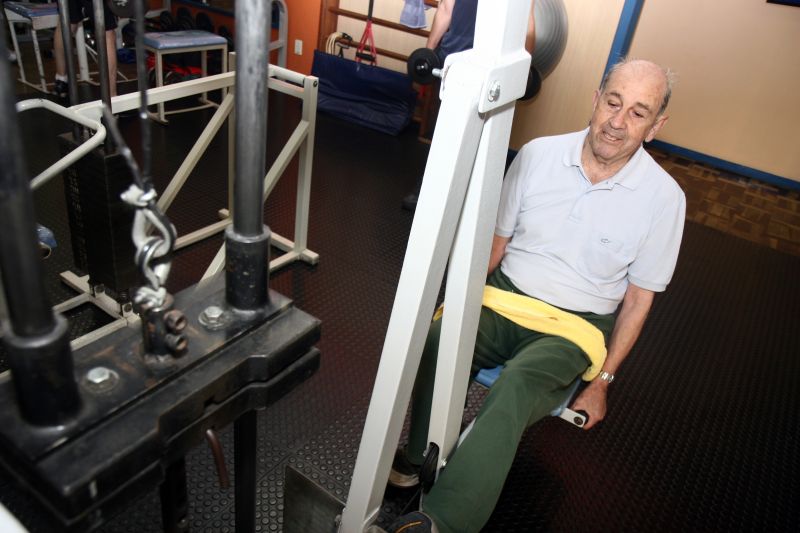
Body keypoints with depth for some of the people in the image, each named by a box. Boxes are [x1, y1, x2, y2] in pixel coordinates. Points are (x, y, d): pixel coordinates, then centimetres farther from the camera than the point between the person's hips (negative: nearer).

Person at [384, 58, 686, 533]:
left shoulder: (664, 197, -6)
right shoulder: (538, 155, -2)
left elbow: (637, 299, 2)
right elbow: (496, 241, 7)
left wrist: (602, 380, 2)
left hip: (574, 327, -1)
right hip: (505, 298, 2)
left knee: (517, 384, -34)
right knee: (439, 339, -30)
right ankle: (419, 456, -10)